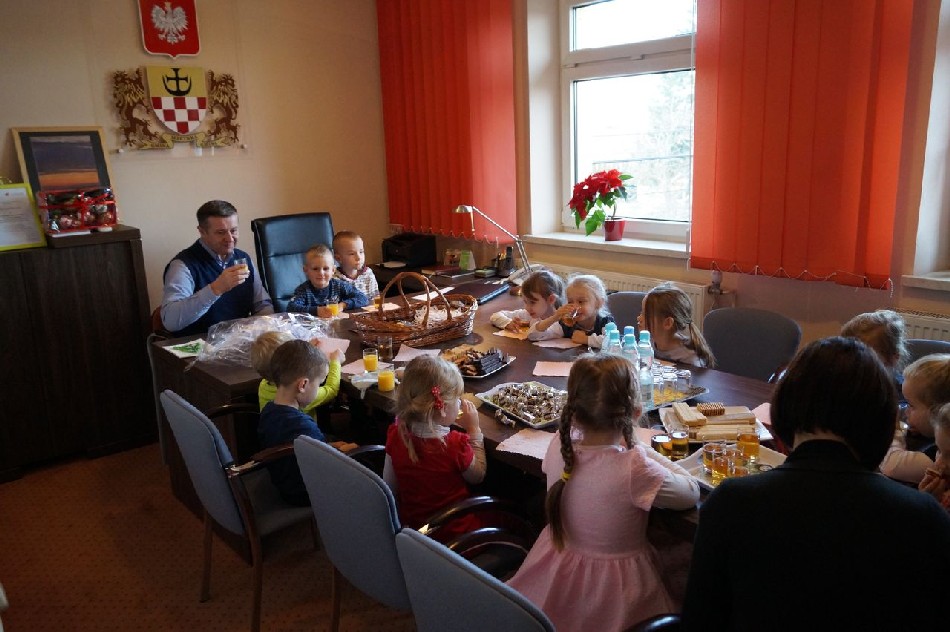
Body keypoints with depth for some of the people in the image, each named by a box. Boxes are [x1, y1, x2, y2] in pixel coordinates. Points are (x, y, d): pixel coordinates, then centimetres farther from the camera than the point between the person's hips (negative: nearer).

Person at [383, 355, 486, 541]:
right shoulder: (456, 444, -29)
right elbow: (477, 476, -7)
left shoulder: (396, 435, -15)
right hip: (454, 531, -6)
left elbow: (390, 487, -3)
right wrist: (474, 429, -5)